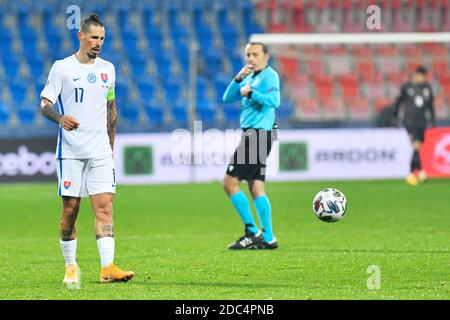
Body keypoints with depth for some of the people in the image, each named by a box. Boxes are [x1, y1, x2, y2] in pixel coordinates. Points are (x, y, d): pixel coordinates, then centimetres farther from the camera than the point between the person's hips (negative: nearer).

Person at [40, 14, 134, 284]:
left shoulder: (108, 69, 11)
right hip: (70, 151, -3)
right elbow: (45, 104, -3)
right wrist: (60, 118, -25)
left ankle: (108, 267, -17)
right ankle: (71, 266, 15)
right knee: (70, 208, 0)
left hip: (100, 151, 3)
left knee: (104, 205, -9)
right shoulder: (62, 67, -1)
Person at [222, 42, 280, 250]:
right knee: (256, 189, 8)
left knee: (230, 183, -10)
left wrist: (250, 93, -17)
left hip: (258, 135, -9)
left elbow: (274, 100, -24)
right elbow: (227, 98, 12)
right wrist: (238, 79, -2)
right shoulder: (250, 77, 19)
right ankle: (268, 238, 8)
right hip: (251, 135, 9)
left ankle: (252, 233, -7)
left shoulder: (269, 75, -8)